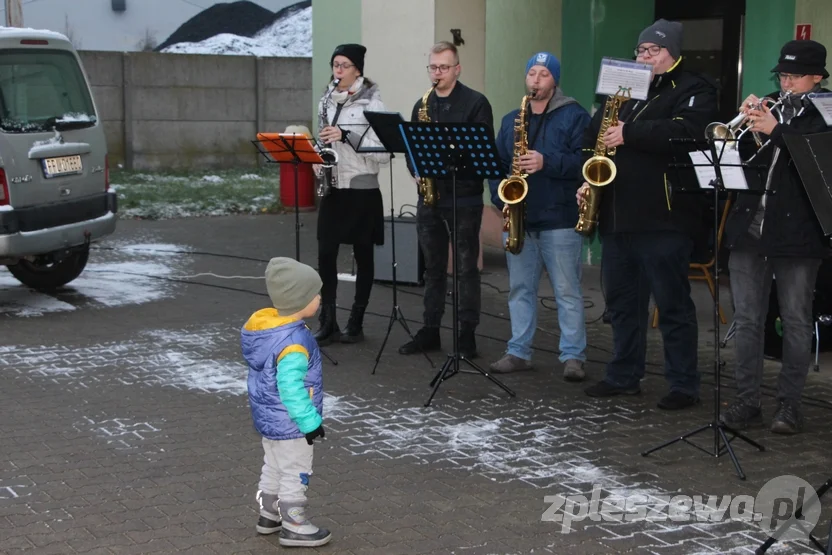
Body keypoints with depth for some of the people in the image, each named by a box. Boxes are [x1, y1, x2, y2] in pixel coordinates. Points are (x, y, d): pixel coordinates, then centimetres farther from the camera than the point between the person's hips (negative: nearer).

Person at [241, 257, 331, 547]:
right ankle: (294, 526, 21)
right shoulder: (293, 344, -32)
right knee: (295, 473, 8)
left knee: (273, 467, 25)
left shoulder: (263, 324, -3)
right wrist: (310, 422, -22)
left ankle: (269, 514, 40)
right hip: (290, 424, -9)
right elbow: (291, 389, -32)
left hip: (268, 418, 9)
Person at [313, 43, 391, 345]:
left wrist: (347, 136, -22)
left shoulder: (372, 104, -8)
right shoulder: (326, 100, 9)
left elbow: (383, 152, -14)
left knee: (363, 256, 5)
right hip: (332, 187, 5)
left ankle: (356, 323, 14)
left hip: (362, 189, -5)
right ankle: (327, 323, 7)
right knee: (325, 254, 0)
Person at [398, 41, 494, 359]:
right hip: (429, 197, 5)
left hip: (464, 198, -5)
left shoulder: (475, 103, -4)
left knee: (466, 268, 0)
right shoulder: (422, 105, 13)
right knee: (433, 267, 11)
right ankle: (430, 332, 19)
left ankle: (467, 335, 6)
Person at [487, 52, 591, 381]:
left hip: (559, 218, -5)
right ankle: (518, 352, 17)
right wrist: (500, 199, -2)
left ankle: (573, 356, 2)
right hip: (518, 219, 5)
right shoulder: (511, 120, 16)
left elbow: (584, 160, -13)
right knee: (520, 289, 10)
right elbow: (496, 164, 13)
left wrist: (546, 162, -23)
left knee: (567, 291, -2)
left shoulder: (574, 116, -1)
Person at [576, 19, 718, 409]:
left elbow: (684, 132, -22)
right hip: (615, 215, 7)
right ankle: (623, 376, 23)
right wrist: (587, 179, 6)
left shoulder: (693, 90, -2)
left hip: (663, 218, -7)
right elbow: (594, 137, 22)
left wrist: (629, 134, -21)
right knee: (622, 301, 13)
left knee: (673, 304, -2)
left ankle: (684, 385, 4)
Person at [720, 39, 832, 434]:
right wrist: (745, 121, -8)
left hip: (796, 234, -4)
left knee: (796, 323, 3)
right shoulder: (768, 109, 14)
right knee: (747, 319, 6)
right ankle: (747, 401, 13)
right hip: (749, 228, 5)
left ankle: (789, 404, 11)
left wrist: (775, 131, -22)